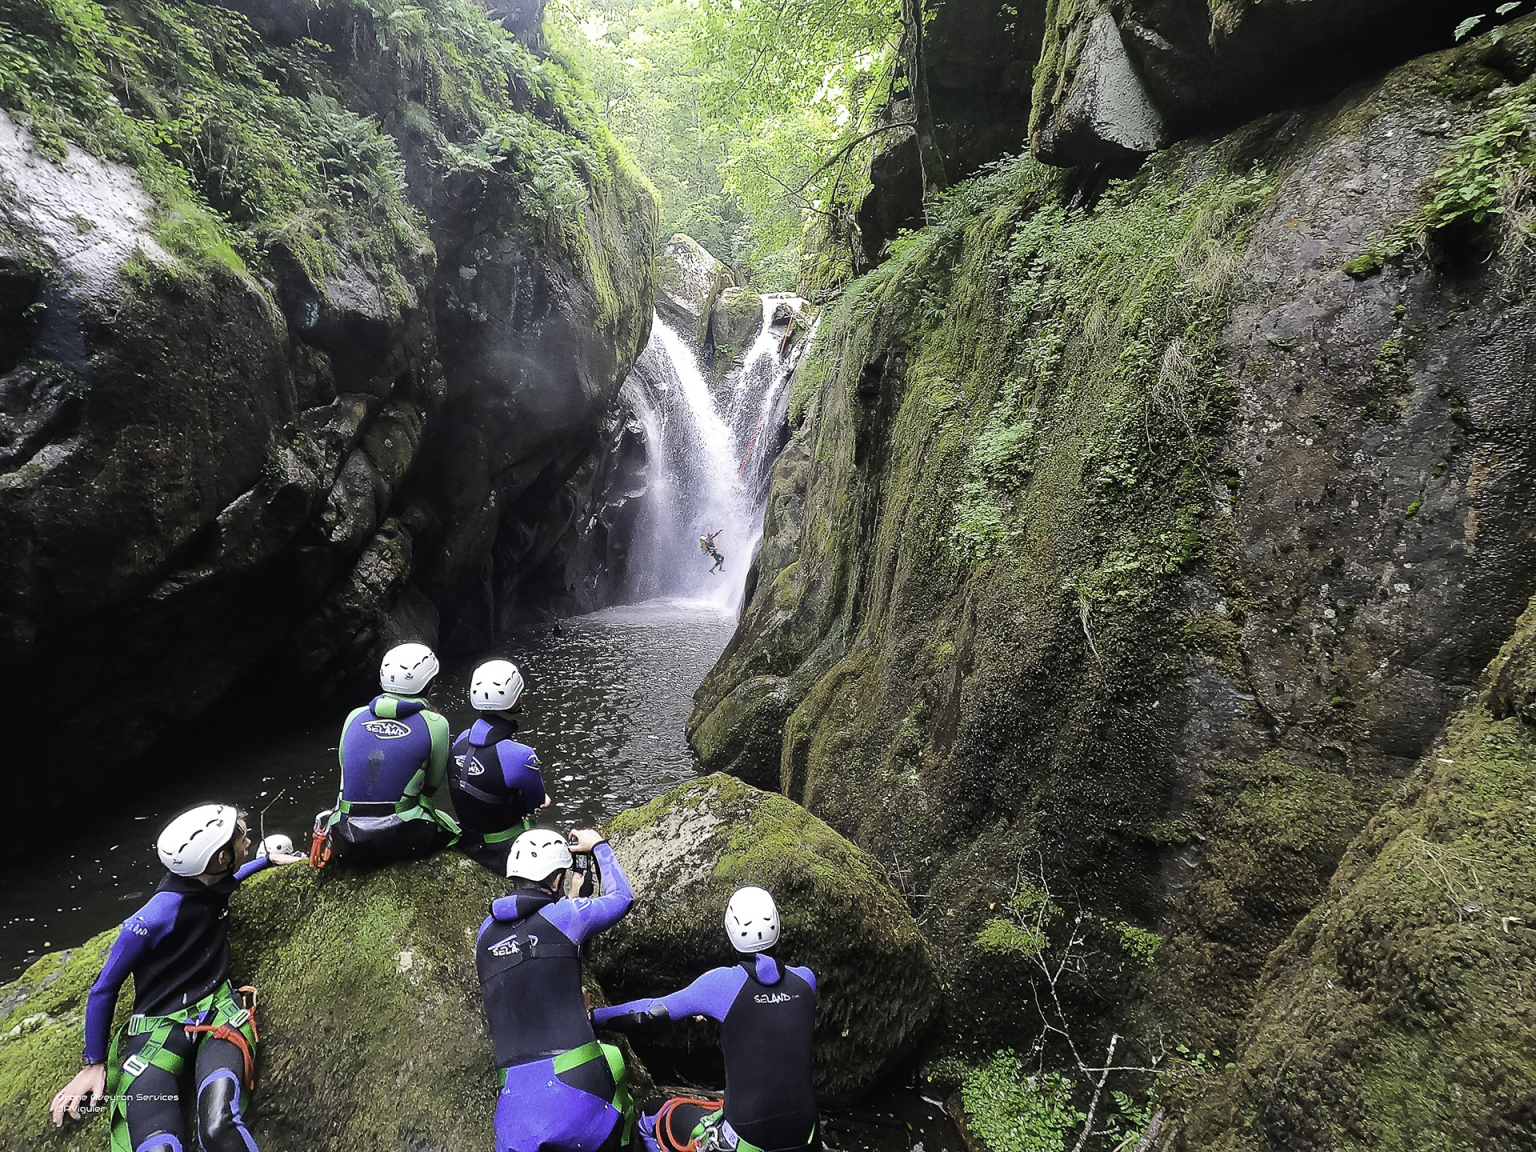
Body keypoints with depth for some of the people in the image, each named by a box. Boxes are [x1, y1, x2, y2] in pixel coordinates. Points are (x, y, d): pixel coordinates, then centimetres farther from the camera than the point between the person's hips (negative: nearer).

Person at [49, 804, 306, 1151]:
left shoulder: (212, 883, 2)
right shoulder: (156, 918, -18)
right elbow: (104, 989, -2)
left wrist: (269, 859, 44)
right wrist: (93, 1064, 5)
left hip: (217, 1009, 4)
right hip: (160, 1025, -4)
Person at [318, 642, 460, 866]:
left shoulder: (354, 717, 7)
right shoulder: (434, 724, -5)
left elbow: (346, 770, 18)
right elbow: (433, 784, 6)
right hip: (398, 841, -3)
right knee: (452, 828, 24)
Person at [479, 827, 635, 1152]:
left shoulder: (486, 932, 10)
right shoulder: (564, 914, -5)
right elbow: (620, 897, 14)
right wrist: (599, 846, 27)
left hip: (516, 1101, 4)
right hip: (577, 1089, -4)